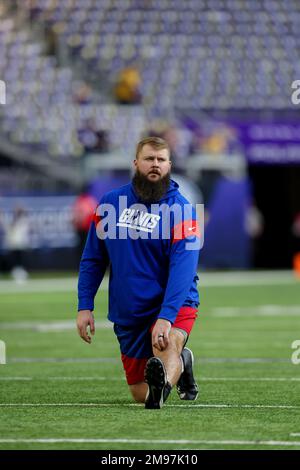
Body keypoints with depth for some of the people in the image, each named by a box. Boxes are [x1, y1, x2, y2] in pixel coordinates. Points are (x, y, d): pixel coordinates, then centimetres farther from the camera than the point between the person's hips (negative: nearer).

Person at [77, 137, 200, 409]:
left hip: (173, 304, -4)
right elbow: (92, 258, 9)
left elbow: (183, 267, -23)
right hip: (127, 312, 4)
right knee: (140, 394, 12)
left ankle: (162, 386, -61)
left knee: (166, 347, -37)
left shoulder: (181, 209, -13)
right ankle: (181, 362, 38)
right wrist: (85, 306, 1)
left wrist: (166, 317, -35)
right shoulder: (110, 202, 0)